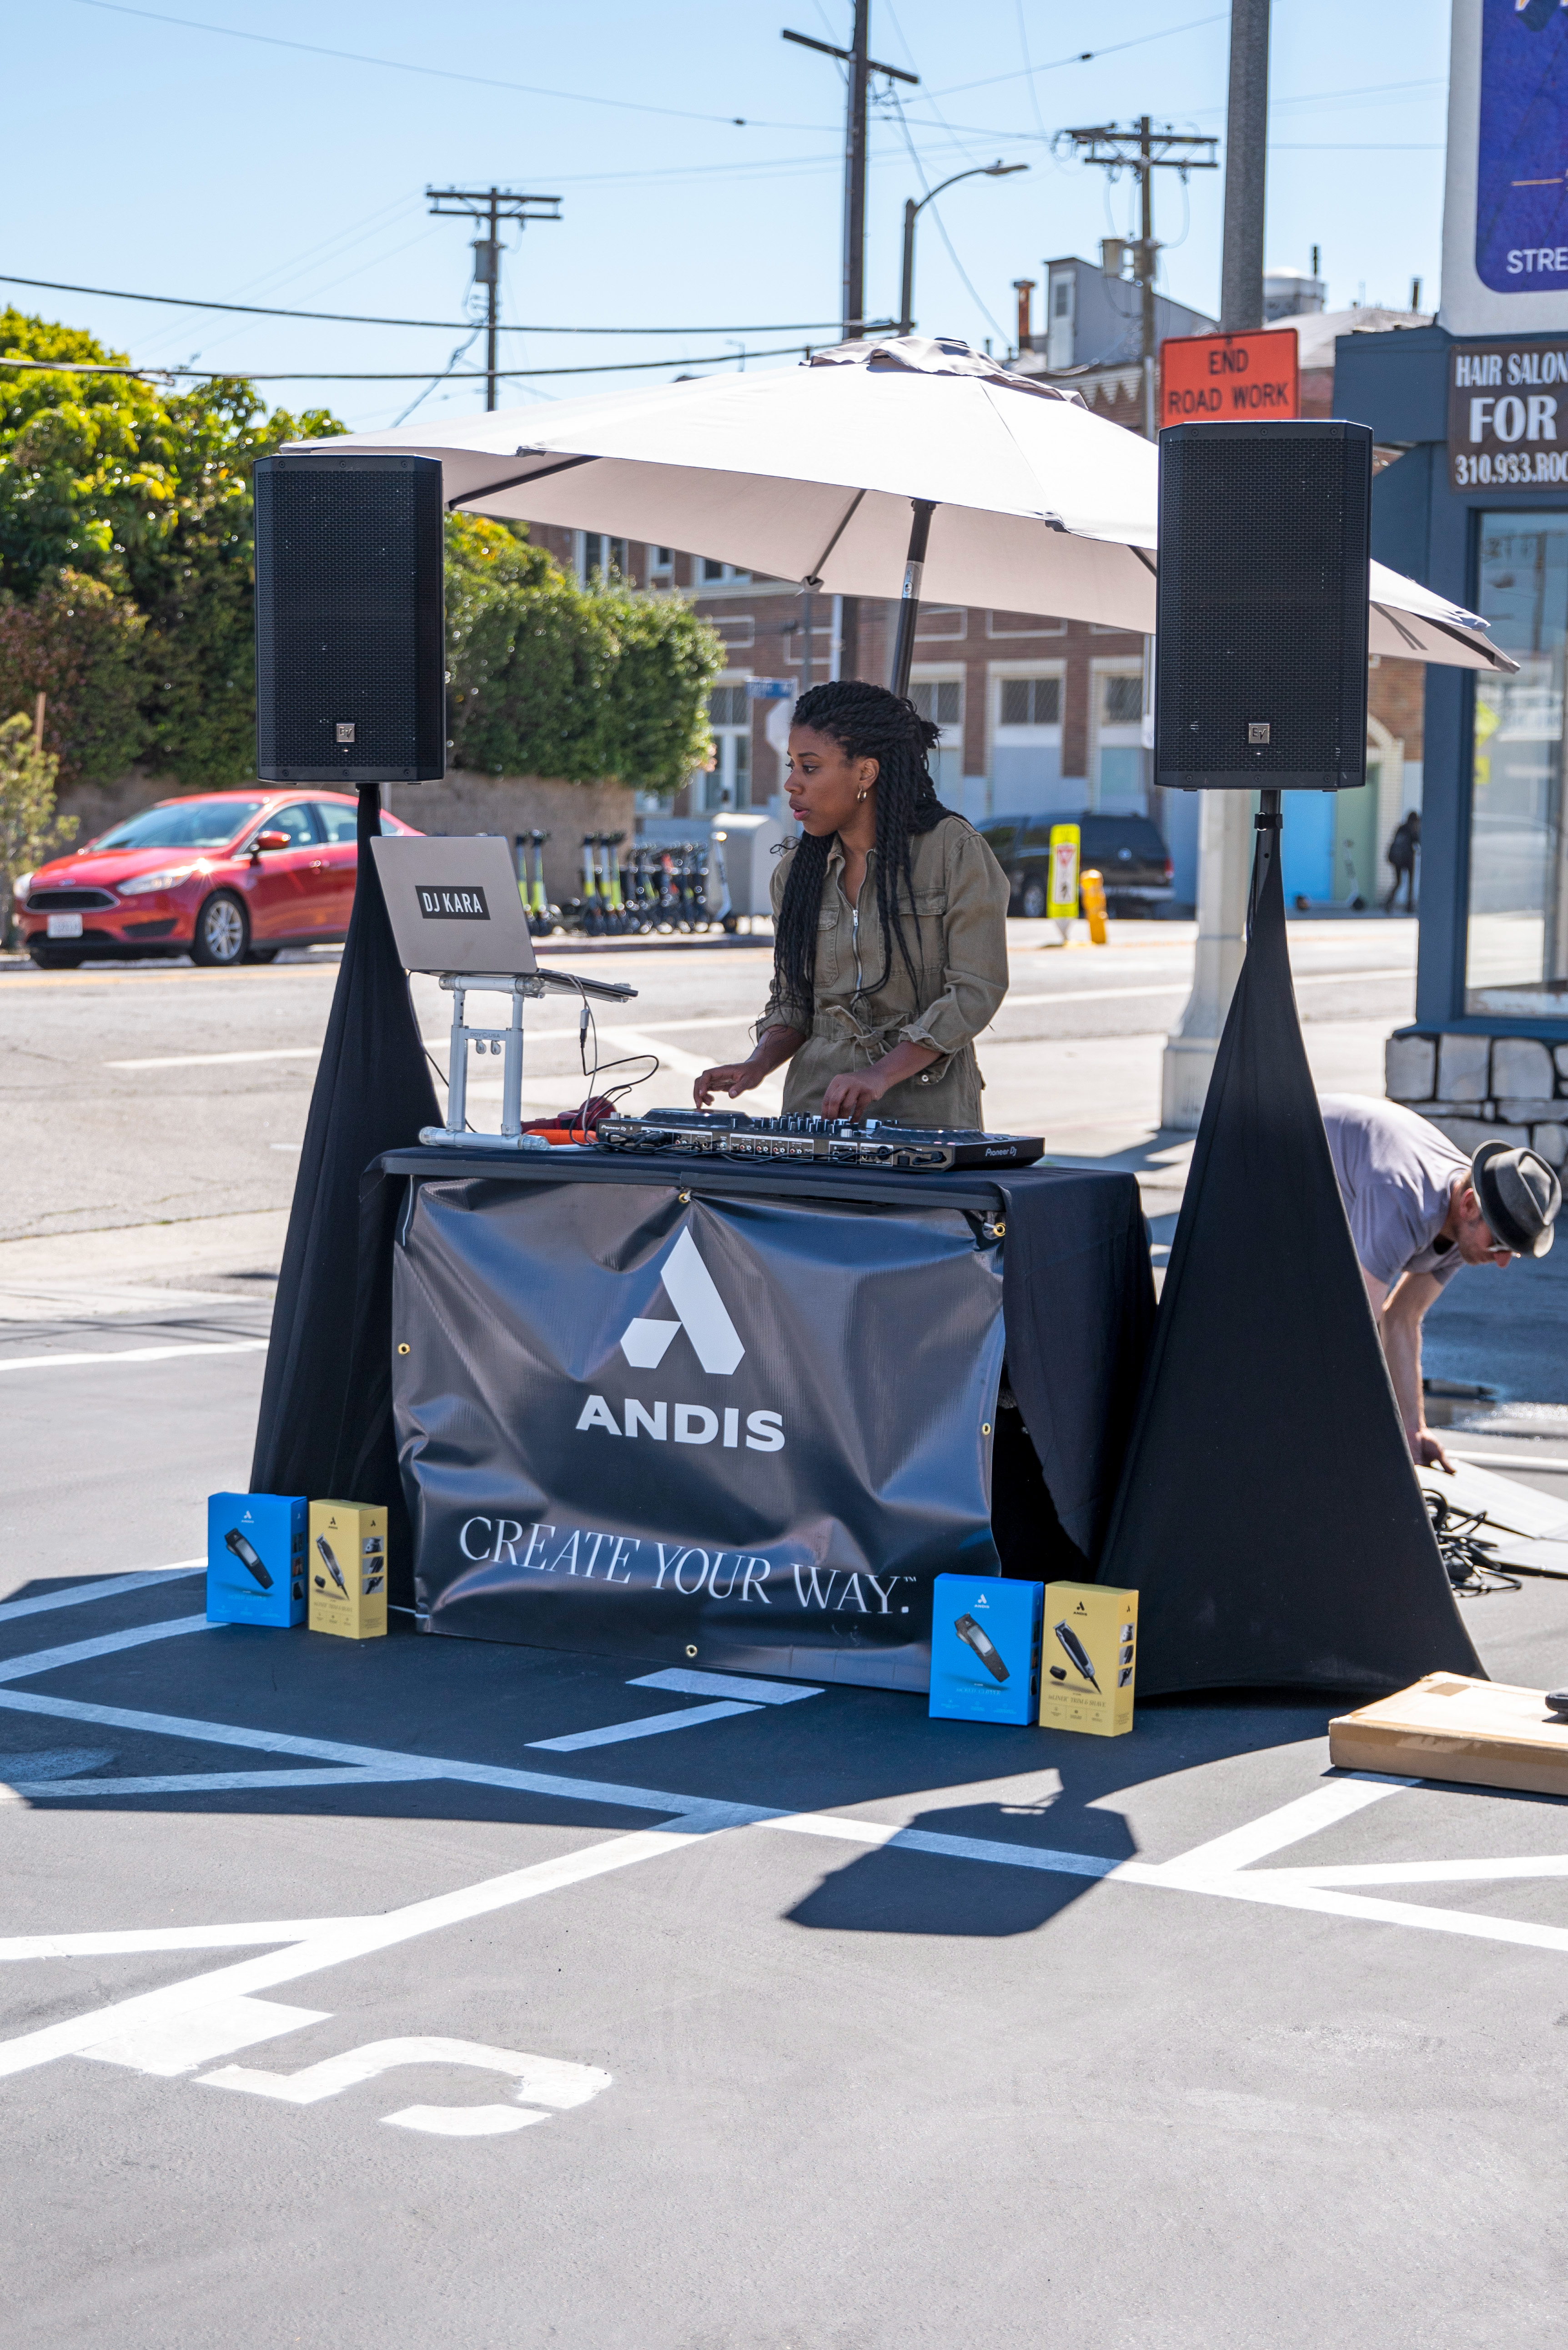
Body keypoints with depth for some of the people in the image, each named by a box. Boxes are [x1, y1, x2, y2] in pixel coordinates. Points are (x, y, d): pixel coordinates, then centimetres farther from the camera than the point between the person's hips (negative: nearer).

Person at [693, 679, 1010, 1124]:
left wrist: (881, 1075, -19)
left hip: (923, 1108, -4)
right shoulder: (795, 871, 13)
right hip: (816, 1110, 4)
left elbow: (976, 990, -8)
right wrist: (758, 1064, -3)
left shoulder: (955, 852, -3)